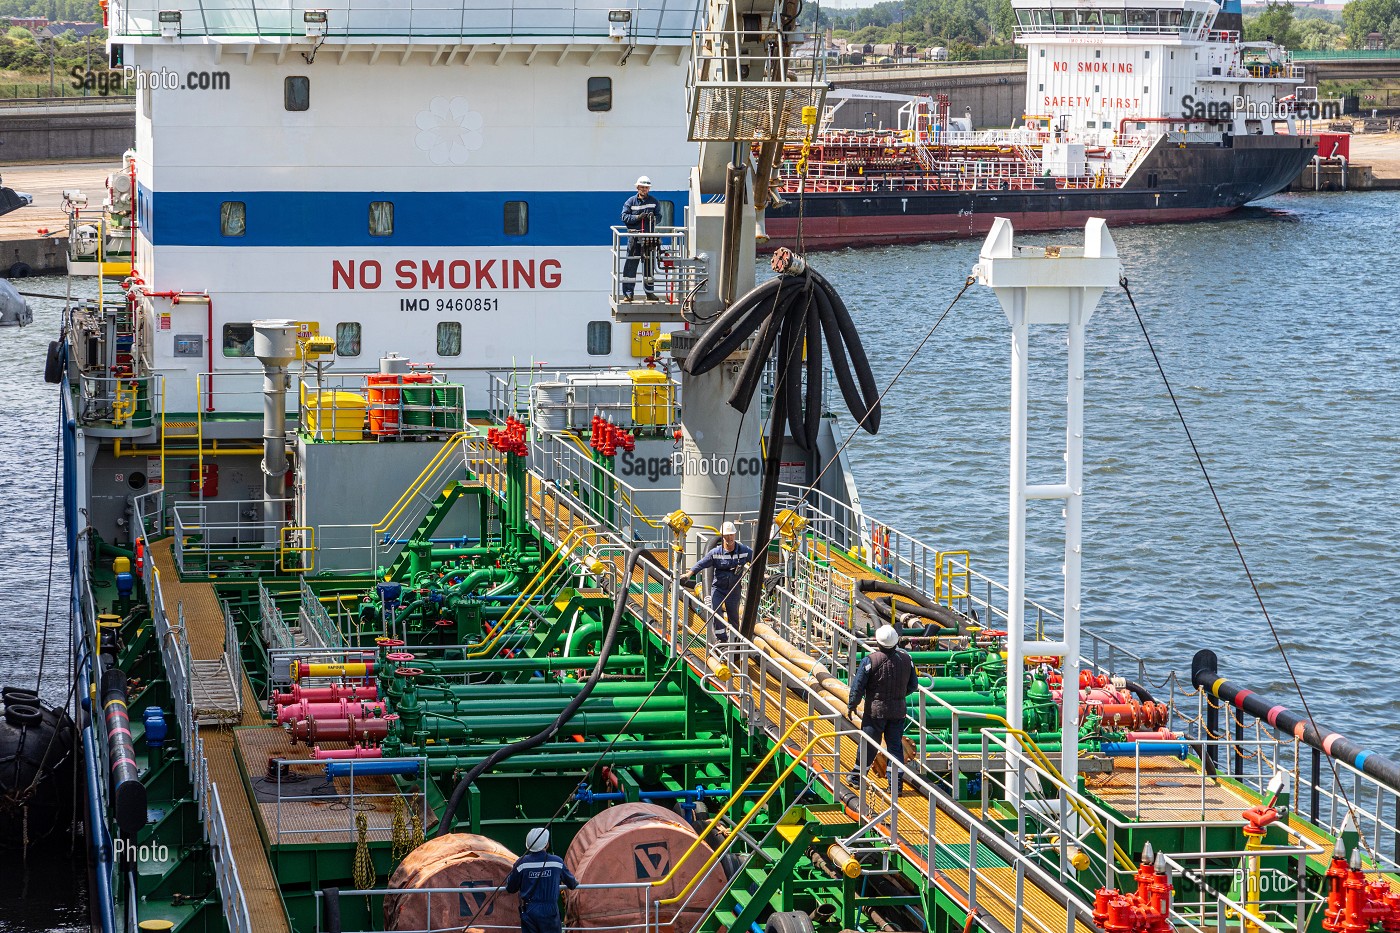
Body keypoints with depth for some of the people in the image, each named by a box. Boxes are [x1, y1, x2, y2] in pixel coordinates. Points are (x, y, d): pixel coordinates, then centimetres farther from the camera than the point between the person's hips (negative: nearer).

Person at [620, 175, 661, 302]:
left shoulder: (654, 202, 10)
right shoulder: (631, 201, 5)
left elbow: (659, 216, 7)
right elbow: (624, 217, 0)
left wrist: (653, 218, -15)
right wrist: (638, 217, -15)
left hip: (649, 237, 2)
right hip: (634, 237, -2)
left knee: (649, 264, 7)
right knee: (631, 265, -4)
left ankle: (650, 292, 15)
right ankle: (628, 293, -2)